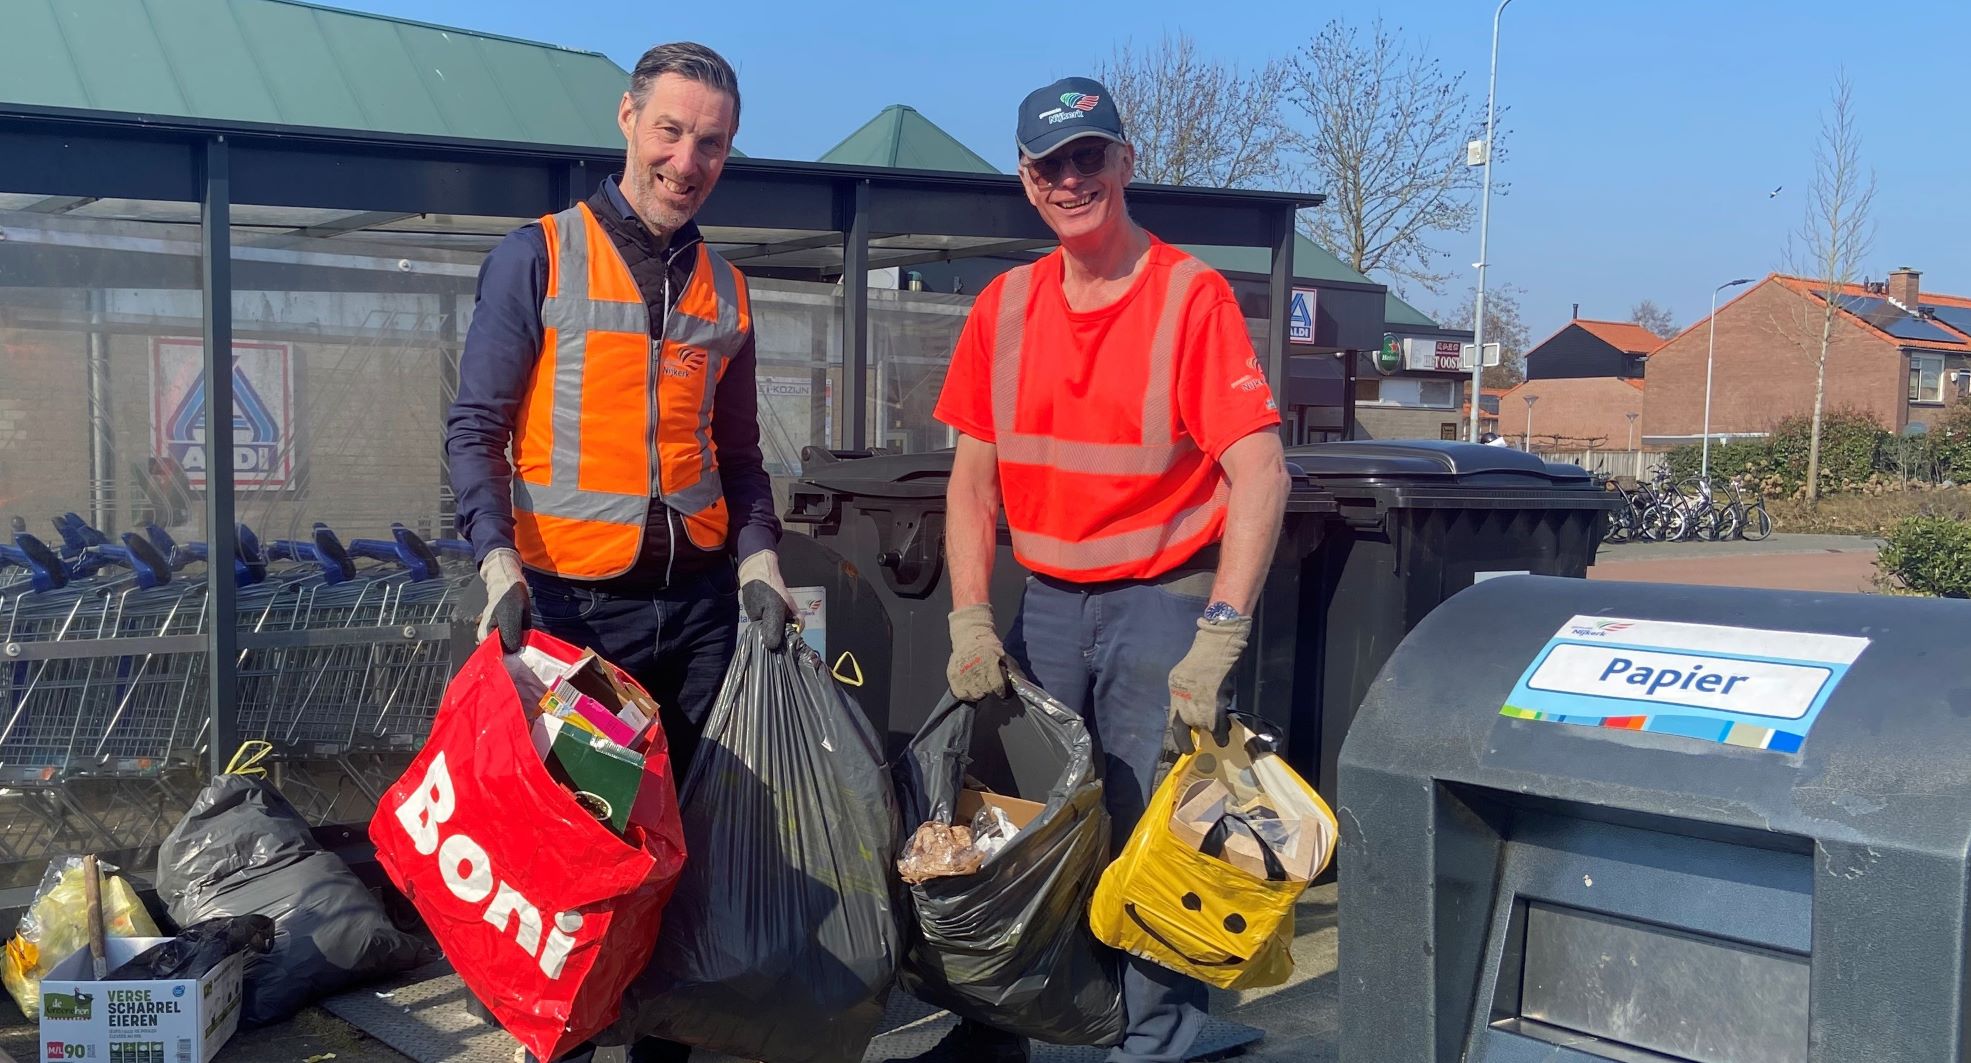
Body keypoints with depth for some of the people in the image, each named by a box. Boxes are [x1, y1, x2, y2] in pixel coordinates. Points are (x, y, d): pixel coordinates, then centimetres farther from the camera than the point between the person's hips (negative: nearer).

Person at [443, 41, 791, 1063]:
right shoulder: (537, 258, -3)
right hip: (573, 603, -4)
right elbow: (475, 429, -6)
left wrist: (758, 560, 2)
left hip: (699, 604, 4)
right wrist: (499, 561, -19)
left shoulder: (724, 289, 11)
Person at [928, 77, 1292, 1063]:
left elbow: (1258, 476, -15)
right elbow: (973, 480, 10)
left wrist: (1216, 643, -22)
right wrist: (971, 622, -2)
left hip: (1163, 601, -4)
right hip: (1047, 604, 4)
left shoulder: (1191, 295, -8)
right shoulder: (1005, 305, 7)